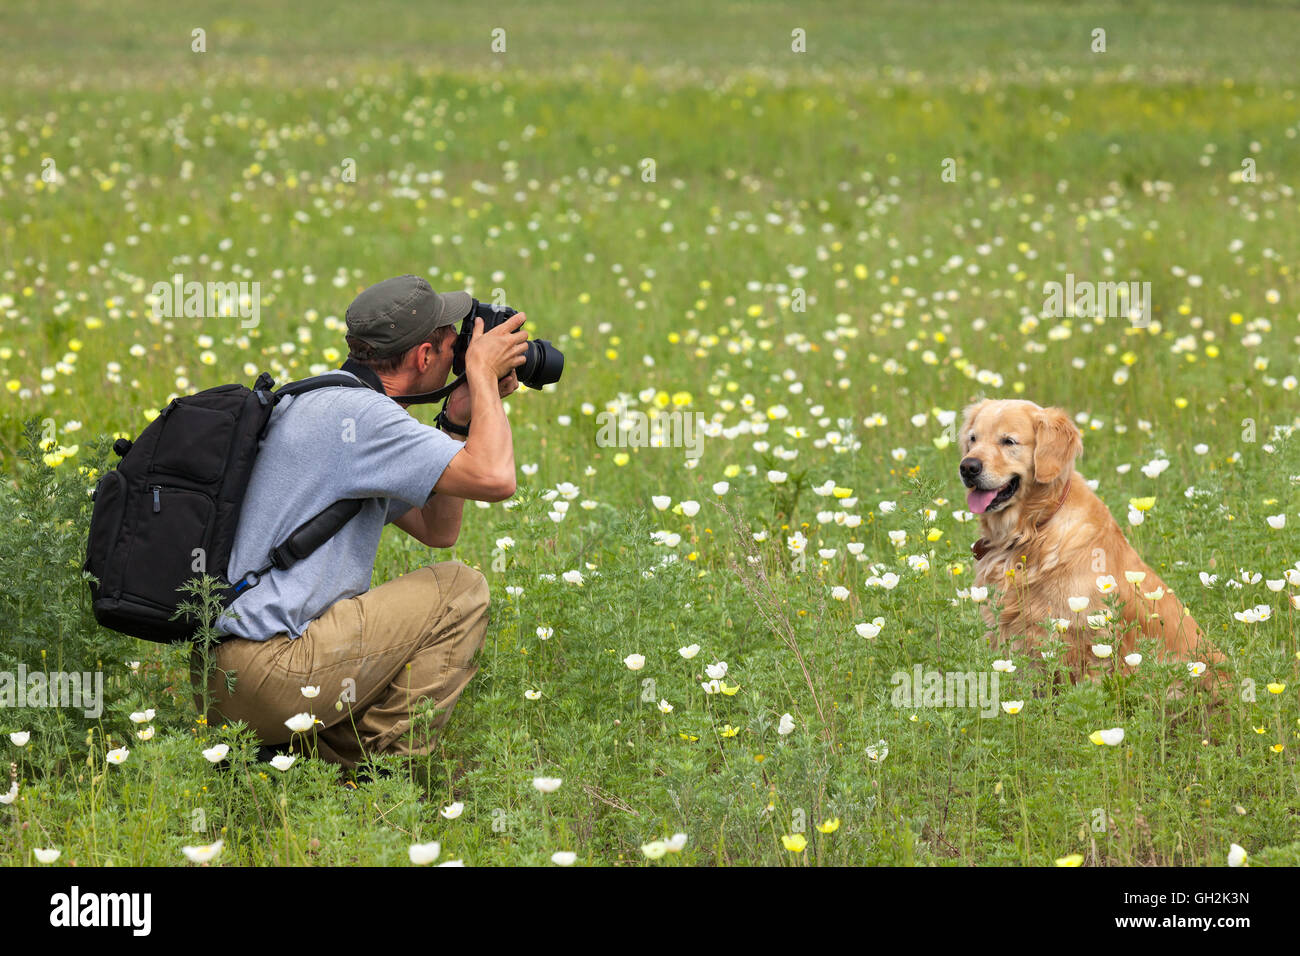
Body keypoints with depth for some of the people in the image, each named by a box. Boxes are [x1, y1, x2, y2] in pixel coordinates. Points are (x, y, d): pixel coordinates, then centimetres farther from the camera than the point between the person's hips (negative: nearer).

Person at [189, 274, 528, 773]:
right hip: (268, 671, -10)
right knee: (459, 591, 0)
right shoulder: (357, 411, -13)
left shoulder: (320, 404, 20)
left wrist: (457, 422, 13)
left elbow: (436, 530, 22)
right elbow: (495, 478, -20)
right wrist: (483, 374, -4)